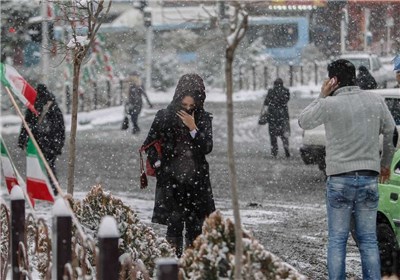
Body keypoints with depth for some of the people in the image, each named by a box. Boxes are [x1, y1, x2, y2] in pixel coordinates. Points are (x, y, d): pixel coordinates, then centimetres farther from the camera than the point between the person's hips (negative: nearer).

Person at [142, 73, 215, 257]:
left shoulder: (204, 119, 4)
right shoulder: (164, 117, 0)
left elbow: (207, 148, -5)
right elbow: (149, 144, 9)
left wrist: (193, 128, -15)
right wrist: (158, 164, -3)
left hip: (197, 180, 2)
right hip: (171, 180, -2)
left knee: (195, 225, 3)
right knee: (174, 223, -9)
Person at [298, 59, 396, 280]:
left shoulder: (330, 104, -10)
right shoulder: (375, 100, 2)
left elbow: (303, 122, 6)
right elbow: (390, 133, 13)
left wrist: (322, 97, 8)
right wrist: (386, 163, 27)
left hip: (339, 179, -3)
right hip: (369, 178, 3)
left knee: (336, 240, 3)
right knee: (369, 240, 7)